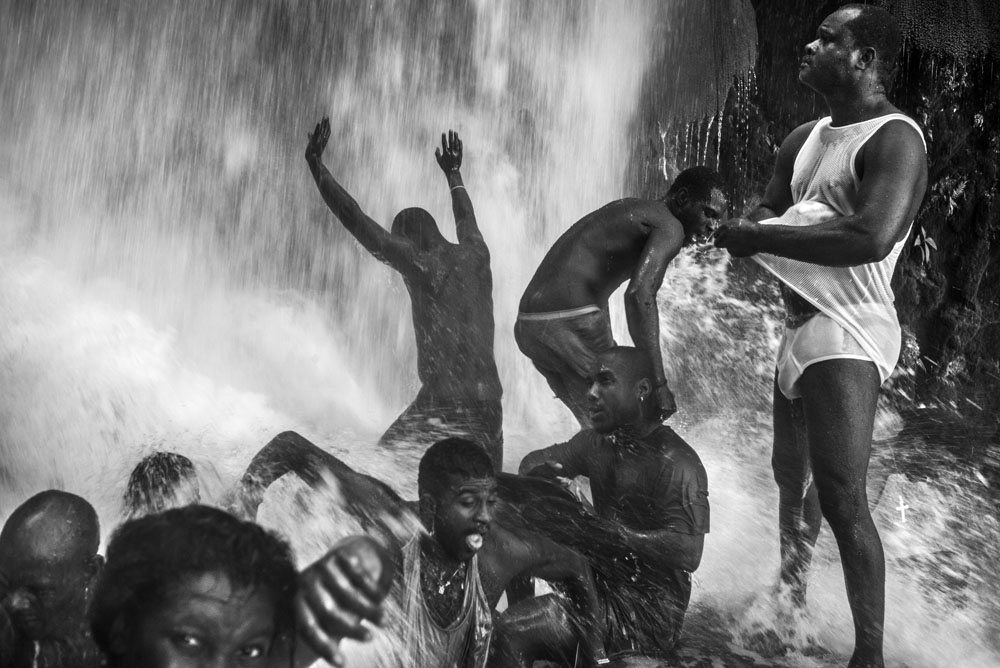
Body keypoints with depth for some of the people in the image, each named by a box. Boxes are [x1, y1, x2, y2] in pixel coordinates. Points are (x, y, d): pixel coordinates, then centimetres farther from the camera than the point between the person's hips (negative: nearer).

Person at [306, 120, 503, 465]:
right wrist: (453, 172, 54)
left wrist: (315, 162, 3)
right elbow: (466, 219, 35)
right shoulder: (476, 255, 12)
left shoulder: (418, 264, -5)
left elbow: (354, 218, -4)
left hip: (445, 401, -6)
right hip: (489, 400, 7)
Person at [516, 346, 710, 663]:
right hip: (602, 580, 8)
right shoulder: (597, 443, 5)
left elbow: (689, 553, -30)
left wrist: (599, 530, -35)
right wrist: (539, 471, -10)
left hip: (649, 609, -8)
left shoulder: (676, 463, -19)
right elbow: (532, 460, 16)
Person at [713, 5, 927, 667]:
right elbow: (767, 211, 20)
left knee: (841, 497, -14)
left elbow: (872, 238, -28)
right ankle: (791, 598, 42)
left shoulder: (894, 140, -13)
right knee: (792, 476, 21)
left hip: (848, 336, -9)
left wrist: (758, 237, -21)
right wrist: (751, 228, -6)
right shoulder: (806, 139, 14)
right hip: (800, 327, 9)